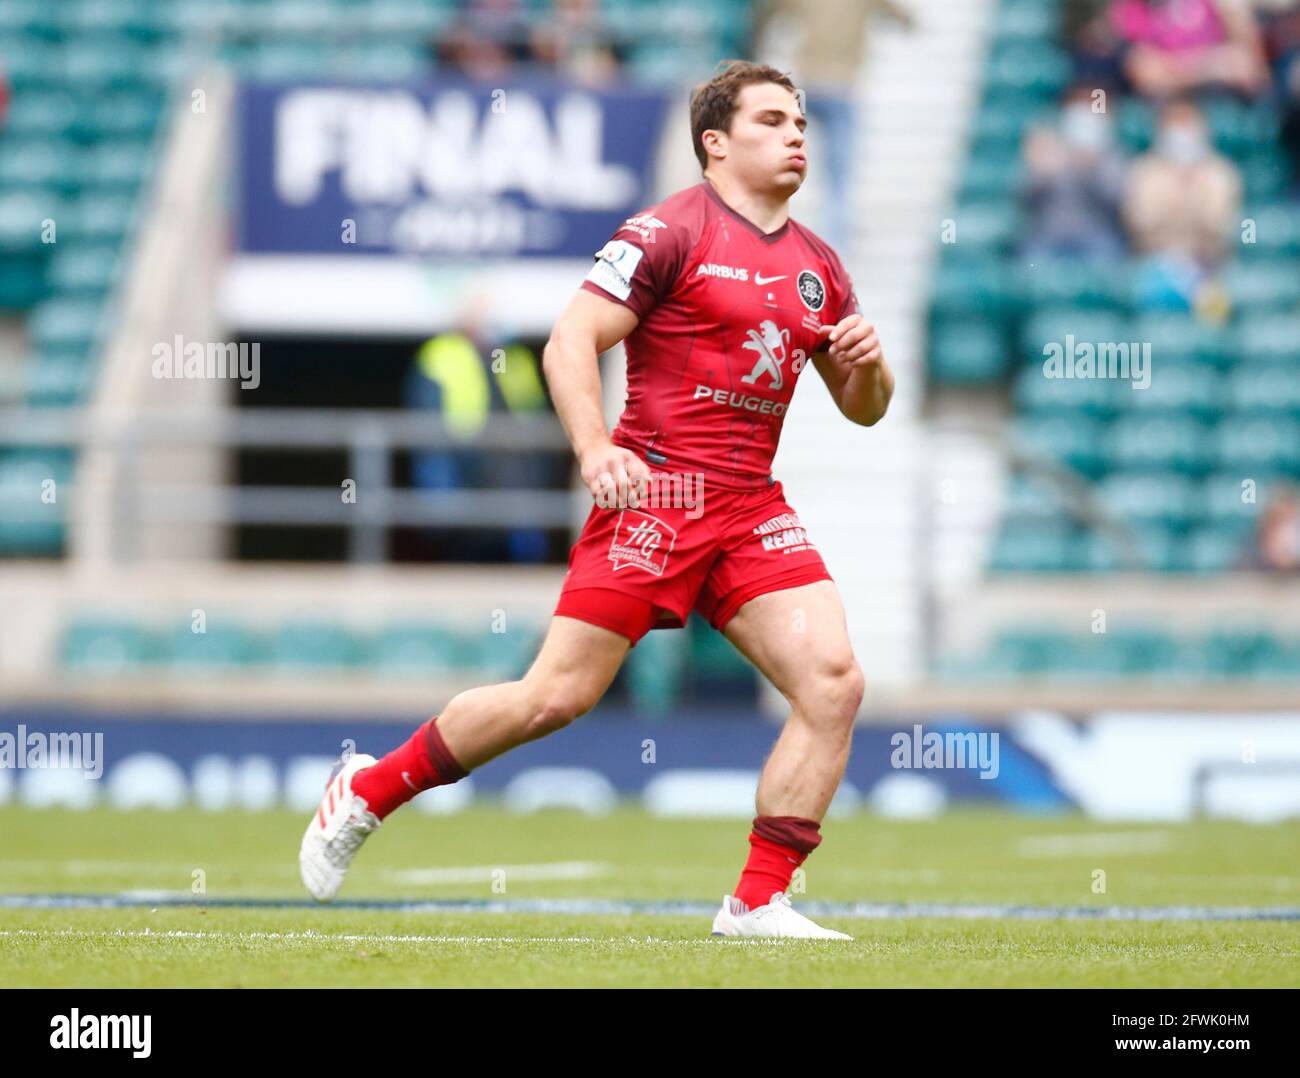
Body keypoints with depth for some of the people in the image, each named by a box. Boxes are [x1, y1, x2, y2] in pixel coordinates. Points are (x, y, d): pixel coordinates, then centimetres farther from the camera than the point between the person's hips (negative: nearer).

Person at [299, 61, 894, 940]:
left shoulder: (817, 265, 15)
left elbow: (864, 408, 23)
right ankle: (367, 791, 13)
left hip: (753, 510, 6)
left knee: (834, 682, -12)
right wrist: (595, 450, -25)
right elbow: (569, 344, -10)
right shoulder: (671, 232, -5)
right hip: (656, 495, -6)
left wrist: (866, 361, 0)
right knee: (557, 696, -8)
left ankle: (759, 902, -6)